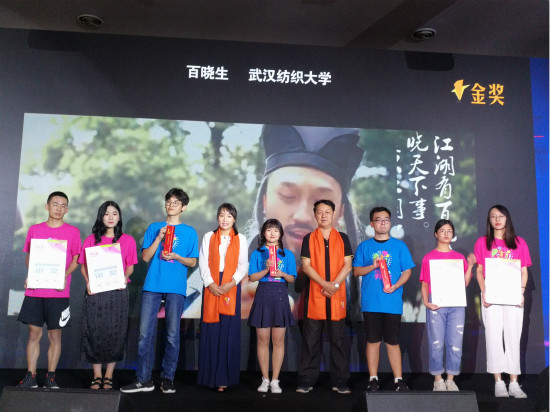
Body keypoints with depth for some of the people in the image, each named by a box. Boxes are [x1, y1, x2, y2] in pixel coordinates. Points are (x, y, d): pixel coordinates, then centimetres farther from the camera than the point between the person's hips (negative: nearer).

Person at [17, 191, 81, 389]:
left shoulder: (72, 232, 3)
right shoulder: (34, 229, 9)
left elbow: (76, 260, 4)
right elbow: (28, 256, 14)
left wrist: (64, 276, -12)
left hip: (58, 291, -1)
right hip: (34, 290, 2)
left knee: (55, 335, 4)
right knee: (34, 333, 5)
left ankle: (51, 377, 14)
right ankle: (31, 376, 14)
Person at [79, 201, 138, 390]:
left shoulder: (127, 240, 7)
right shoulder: (91, 239, 9)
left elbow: (130, 266, 8)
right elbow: (83, 265, 8)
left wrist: (124, 279, -11)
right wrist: (88, 281, -9)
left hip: (117, 291, 0)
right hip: (95, 291, 1)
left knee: (115, 332, 0)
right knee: (94, 331, 1)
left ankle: (108, 376, 13)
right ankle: (97, 376, 14)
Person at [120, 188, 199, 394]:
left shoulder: (190, 232, 9)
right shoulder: (154, 228, 13)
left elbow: (192, 262, 7)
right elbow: (146, 257, 6)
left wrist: (176, 257, -11)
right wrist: (159, 238, -7)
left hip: (176, 287, -1)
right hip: (152, 285, 1)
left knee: (173, 334, 1)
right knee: (145, 333, -1)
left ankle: (168, 378, 11)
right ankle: (143, 379, 8)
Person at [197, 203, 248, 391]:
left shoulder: (240, 239, 10)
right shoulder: (208, 237, 12)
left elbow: (243, 265, 4)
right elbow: (203, 263, 4)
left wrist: (232, 282, -11)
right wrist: (210, 283, -9)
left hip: (231, 287, -1)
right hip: (211, 287, 1)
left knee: (229, 331, -4)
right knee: (210, 330, -1)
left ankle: (224, 377, 0)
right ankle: (208, 375, 7)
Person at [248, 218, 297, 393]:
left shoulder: (287, 254, 9)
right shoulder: (257, 253, 6)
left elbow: (292, 279, 7)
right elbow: (252, 277, -1)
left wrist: (282, 274, -12)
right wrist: (266, 270, -15)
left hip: (280, 297, 0)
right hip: (263, 296, 0)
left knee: (278, 340, 1)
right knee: (263, 340, 3)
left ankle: (275, 380, 10)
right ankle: (265, 379, 14)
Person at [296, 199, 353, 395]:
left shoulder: (342, 238, 9)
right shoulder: (309, 239, 6)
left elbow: (347, 265, 2)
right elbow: (306, 266, -3)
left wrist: (335, 285, -12)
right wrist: (325, 284, -15)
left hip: (337, 296, 1)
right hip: (314, 295, -1)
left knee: (337, 339, 5)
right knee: (311, 339, 3)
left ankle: (340, 381, 11)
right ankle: (306, 380, 10)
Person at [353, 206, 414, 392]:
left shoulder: (399, 246, 7)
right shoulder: (364, 247, 8)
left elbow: (407, 271, 5)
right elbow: (356, 271, 6)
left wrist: (396, 286, -12)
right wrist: (372, 266, -12)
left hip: (393, 302, 0)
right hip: (370, 302, 1)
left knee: (393, 342, 4)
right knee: (373, 340, 6)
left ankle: (398, 380, 14)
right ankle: (373, 379, 15)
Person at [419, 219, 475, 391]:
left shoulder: (459, 257, 13)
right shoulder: (429, 257, 7)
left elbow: (465, 283, 10)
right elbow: (425, 283, 6)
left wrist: (470, 266, -2)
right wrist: (426, 301, -8)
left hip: (456, 304, 2)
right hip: (436, 305, -2)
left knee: (455, 343, 1)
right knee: (436, 343, 0)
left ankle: (451, 380, 13)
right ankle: (438, 380, 11)